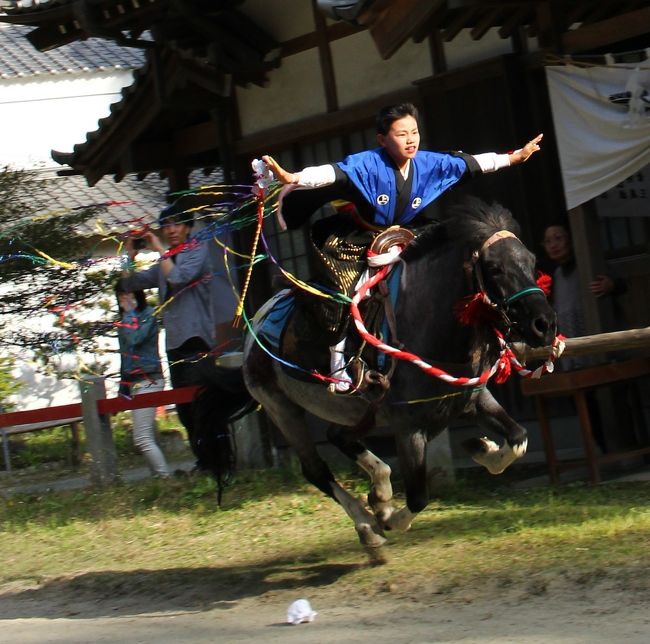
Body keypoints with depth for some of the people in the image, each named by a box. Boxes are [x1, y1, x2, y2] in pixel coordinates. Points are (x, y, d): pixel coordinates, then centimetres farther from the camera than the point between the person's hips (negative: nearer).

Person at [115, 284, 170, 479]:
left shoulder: (148, 314, -6)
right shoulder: (126, 320, 18)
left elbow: (134, 339, -24)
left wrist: (130, 312, -11)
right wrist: (123, 390, 20)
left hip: (148, 380, -9)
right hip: (134, 383, 9)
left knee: (142, 439, -15)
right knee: (147, 439, 7)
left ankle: (164, 477, -15)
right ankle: (160, 477, 10)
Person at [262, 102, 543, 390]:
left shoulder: (430, 163, -11)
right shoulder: (368, 163, -25)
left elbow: (471, 163, -1)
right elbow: (334, 173, -39)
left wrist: (513, 158, 4)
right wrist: (291, 178, -55)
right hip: (359, 237, -5)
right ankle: (337, 357, -10)